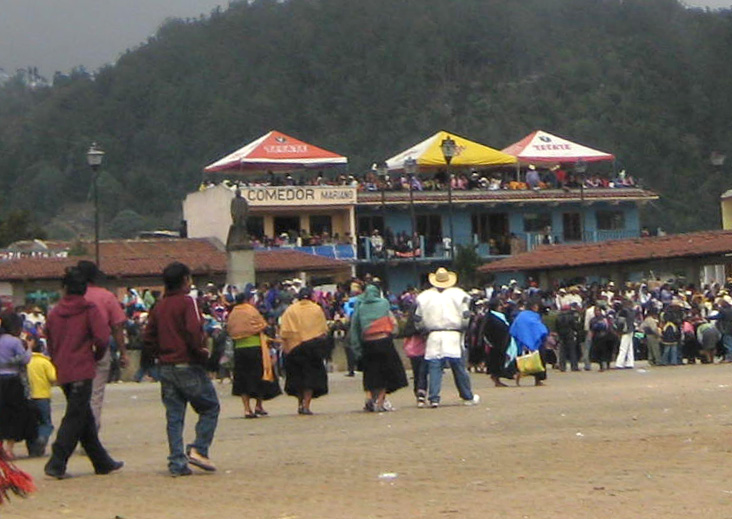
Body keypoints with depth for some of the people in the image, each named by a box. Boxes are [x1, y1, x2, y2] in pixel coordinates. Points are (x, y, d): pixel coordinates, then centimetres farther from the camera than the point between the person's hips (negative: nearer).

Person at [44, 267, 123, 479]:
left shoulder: (54, 312, 8)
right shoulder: (89, 309, -7)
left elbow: (50, 344, 13)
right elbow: (102, 338, -15)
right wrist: (97, 356, 3)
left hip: (63, 373, 6)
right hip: (82, 371, -6)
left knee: (85, 419, 14)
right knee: (74, 419, -5)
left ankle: (103, 462, 22)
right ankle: (56, 464, -14)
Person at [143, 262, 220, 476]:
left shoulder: (159, 307, 10)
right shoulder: (187, 302, -9)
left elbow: (147, 339, 10)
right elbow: (193, 332, -21)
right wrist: (202, 352, -7)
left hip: (166, 368, 6)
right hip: (188, 366, -6)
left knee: (174, 416, 8)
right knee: (210, 407, 7)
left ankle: (177, 463, 4)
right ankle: (198, 449, -7)